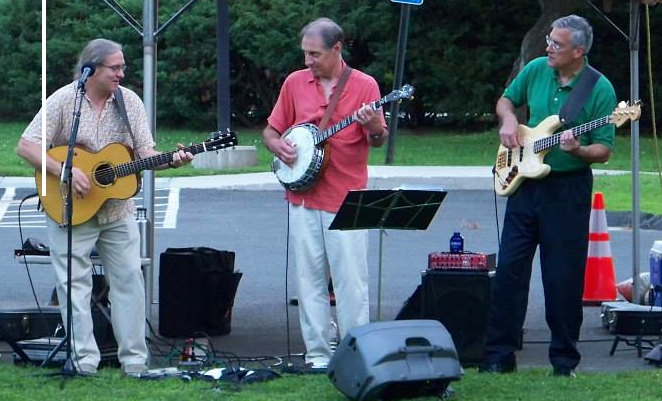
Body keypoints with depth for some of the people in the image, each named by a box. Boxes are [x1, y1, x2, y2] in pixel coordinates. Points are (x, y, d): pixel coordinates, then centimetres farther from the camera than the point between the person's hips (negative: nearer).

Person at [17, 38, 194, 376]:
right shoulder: (64, 100, -9)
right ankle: (84, 359, 0)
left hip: (117, 210, 4)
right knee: (74, 282, -4)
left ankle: (134, 358, 7)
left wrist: (172, 160, -21)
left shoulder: (130, 102, 2)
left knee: (129, 278, 2)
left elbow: (145, 152, 0)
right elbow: (25, 146, -13)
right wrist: (65, 172, -25)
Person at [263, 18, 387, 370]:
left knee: (351, 281, -5)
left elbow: (377, 141, -1)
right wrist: (278, 146, -7)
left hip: (347, 199, -3)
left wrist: (373, 128, -24)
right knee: (309, 278, 4)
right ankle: (317, 354, 10)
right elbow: (270, 131, 15)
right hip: (303, 197, 3)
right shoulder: (295, 83, 8)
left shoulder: (364, 85, 0)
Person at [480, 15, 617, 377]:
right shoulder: (536, 69, 4)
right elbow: (506, 101, 21)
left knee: (564, 278, 0)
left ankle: (564, 360, 11)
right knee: (509, 269, 3)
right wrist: (508, 122, 1)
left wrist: (577, 150, -27)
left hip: (569, 188, -4)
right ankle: (498, 356, 9)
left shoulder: (600, 90, -9)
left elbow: (603, 150, -8)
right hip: (525, 182, 4)